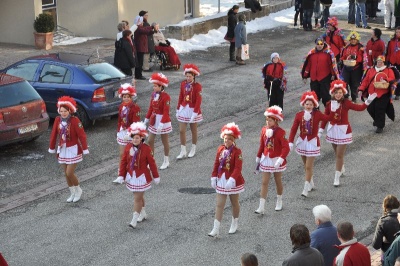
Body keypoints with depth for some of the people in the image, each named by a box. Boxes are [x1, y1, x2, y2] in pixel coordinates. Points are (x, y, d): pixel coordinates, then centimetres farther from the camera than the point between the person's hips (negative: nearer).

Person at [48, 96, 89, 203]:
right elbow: (54, 134, 5)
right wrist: (52, 148, 10)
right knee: (66, 174, 10)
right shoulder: (58, 120, -3)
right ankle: (72, 193, 26)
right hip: (62, 150, 5)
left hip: (73, 150, -5)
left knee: (69, 173, -8)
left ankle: (78, 190, 17)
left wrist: (85, 149, -18)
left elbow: (82, 135, -17)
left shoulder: (75, 120, -18)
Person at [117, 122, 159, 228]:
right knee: (138, 196, 20)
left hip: (142, 177, -5)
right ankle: (143, 214, 39)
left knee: (137, 198, -6)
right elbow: (123, 162, 2)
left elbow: (152, 163, -8)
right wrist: (121, 175, 0)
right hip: (131, 176, 5)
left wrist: (156, 177, -2)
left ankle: (134, 220, -2)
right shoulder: (128, 147, -4)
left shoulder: (146, 149, -15)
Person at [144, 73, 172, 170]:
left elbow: (166, 112, -20)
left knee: (165, 141, 8)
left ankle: (166, 161, 23)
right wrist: (147, 119, 12)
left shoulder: (166, 97, -18)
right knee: (150, 141, 5)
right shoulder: (154, 94, 3)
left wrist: (162, 123, -24)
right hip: (154, 121, 7)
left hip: (163, 121, -7)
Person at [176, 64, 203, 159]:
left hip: (193, 110, -4)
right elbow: (180, 97, 6)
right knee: (181, 131, 0)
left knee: (193, 130, 12)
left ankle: (193, 149, 28)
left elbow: (198, 100, -16)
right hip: (183, 109, 4)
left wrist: (195, 113, -19)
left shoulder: (197, 86, -14)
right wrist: (178, 110, 6)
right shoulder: (183, 84, -1)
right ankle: (183, 151, 8)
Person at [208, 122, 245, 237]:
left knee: (234, 203, 15)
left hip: (233, 181, -4)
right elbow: (216, 164, 6)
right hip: (221, 181, 4)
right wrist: (214, 177, 2)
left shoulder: (237, 151, -15)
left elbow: (238, 168, -22)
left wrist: (231, 180, -31)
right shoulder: (220, 149, 1)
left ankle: (234, 224, 35)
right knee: (219, 205, 0)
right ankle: (216, 229, -3)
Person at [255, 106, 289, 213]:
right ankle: (261, 207, -2)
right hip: (266, 159, 4)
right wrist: (258, 157, 13)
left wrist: (281, 159, -32)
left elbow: (286, 147, -23)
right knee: (264, 182, 0)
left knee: (278, 181, 15)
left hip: (277, 160, -4)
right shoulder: (264, 130, -3)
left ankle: (279, 202, 35)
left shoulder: (280, 132, -18)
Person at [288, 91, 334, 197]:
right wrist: (290, 142, -15)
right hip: (302, 141, 3)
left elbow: (328, 118, -17)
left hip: (312, 142, -3)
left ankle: (306, 189, 0)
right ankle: (311, 184, 36)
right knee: (306, 165, 16)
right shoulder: (299, 115, -6)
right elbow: (294, 129, -8)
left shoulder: (317, 114, -9)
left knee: (309, 166, -5)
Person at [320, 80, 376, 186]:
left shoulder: (346, 103, -13)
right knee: (337, 153, 18)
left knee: (340, 155, -3)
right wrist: (321, 130, -2)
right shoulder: (329, 104, -5)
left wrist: (368, 101, -31)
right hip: (332, 130, 3)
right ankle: (341, 169, 44)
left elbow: (360, 107, -18)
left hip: (343, 130, -3)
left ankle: (337, 177, 6)